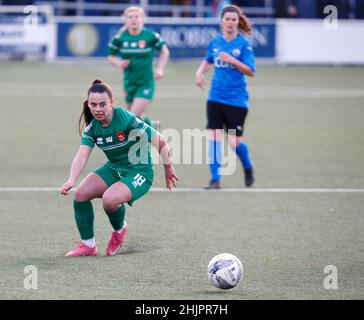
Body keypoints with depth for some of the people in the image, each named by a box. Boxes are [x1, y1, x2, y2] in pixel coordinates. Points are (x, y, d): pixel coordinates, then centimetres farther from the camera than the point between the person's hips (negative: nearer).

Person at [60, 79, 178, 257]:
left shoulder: (126, 119, -24)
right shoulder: (92, 127, -6)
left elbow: (160, 141, -19)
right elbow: (82, 156, -16)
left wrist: (168, 168, -12)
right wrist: (71, 180, -33)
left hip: (140, 172, -6)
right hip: (114, 169, 6)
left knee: (110, 199, -30)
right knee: (80, 193, -12)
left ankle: (119, 229, 5)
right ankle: (88, 244, 3)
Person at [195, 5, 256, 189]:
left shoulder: (243, 44, -7)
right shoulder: (215, 42, 6)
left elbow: (251, 72, -13)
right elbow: (208, 60, 27)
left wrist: (232, 60, -24)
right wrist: (200, 72, 8)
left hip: (236, 99, -4)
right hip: (216, 97, 4)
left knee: (234, 141, -3)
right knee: (214, 136, -7)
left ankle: (248, 168, 27)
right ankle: (215, 179, 0)